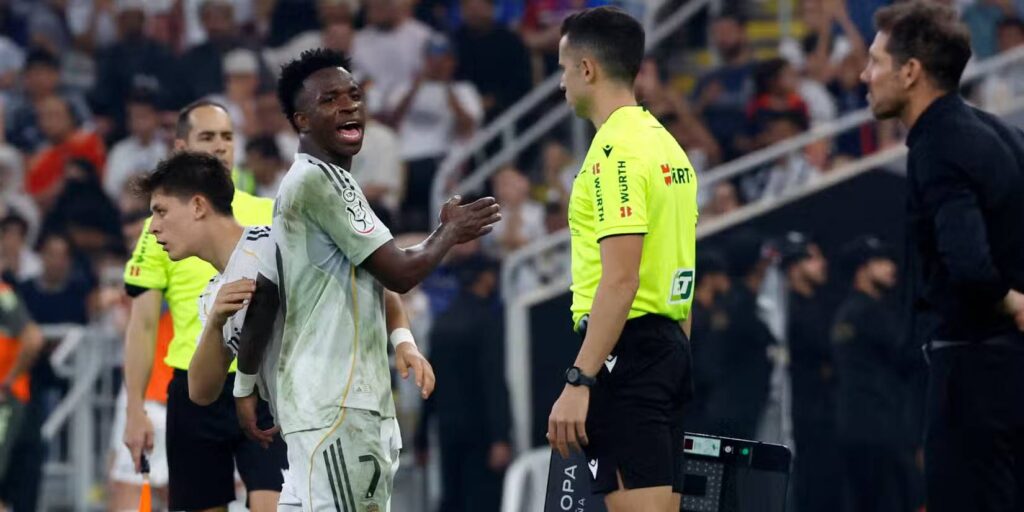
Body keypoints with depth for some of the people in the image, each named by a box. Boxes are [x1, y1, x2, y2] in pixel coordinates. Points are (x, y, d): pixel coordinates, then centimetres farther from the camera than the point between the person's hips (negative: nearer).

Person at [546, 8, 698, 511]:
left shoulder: (616, 152, -13)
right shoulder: (663, 141, 17)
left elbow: (620, 280, -20)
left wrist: (578, 381, -22)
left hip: (626, 351, -10)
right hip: (670, 346, 10)